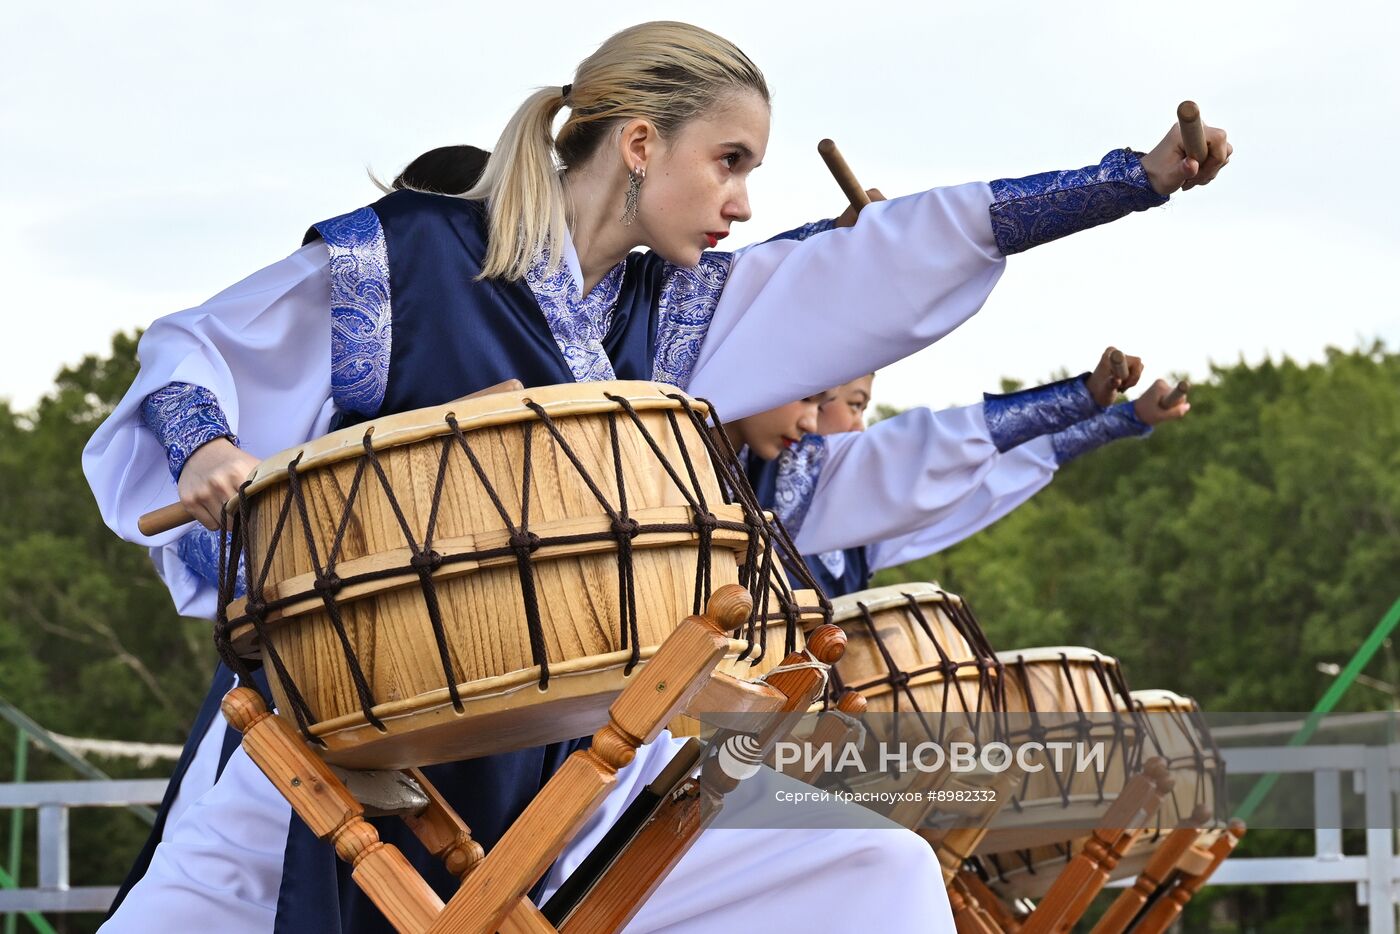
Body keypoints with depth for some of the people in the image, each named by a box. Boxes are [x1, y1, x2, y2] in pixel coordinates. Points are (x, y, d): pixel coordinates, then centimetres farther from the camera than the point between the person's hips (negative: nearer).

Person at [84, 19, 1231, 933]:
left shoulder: (684, 310, 9)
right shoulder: (398, 253, -5)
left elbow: (917, 248, 6)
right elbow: (187, 348, 2)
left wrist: (1144, 176, 3)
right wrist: (206, 448, -20)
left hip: (595, 735, 4)